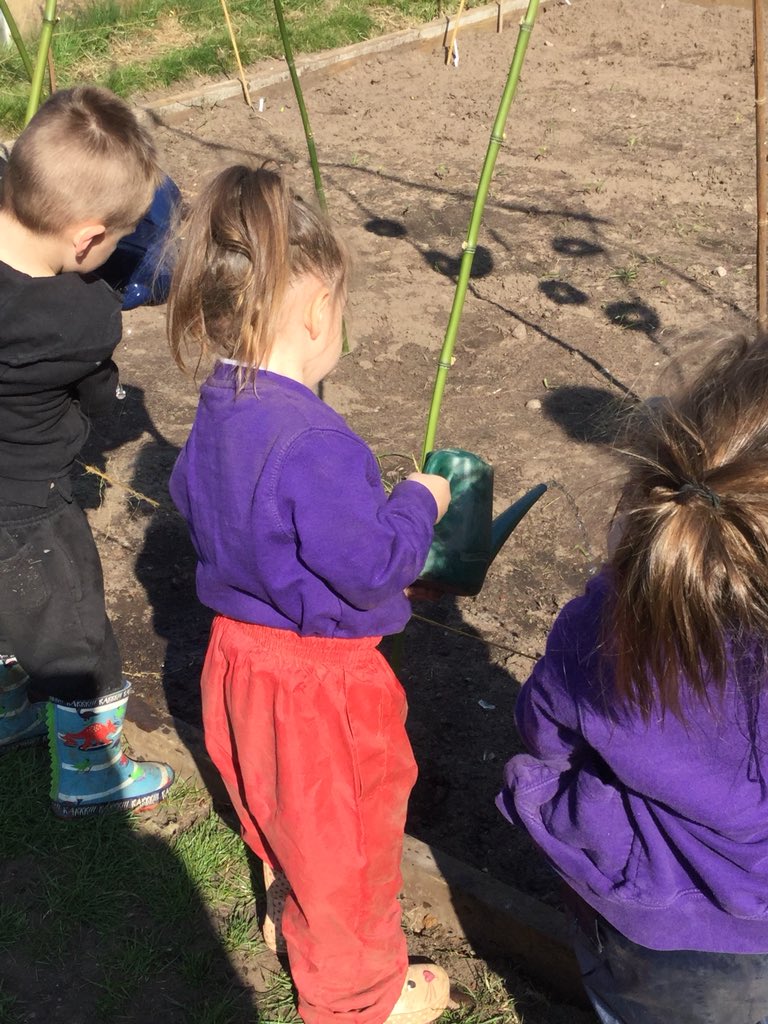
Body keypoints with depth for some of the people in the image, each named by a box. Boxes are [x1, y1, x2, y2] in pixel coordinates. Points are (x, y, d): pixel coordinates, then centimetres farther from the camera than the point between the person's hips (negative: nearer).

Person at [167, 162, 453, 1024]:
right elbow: (371, 566, -29)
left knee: (283, 810, 32)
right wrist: (418, 503, -11)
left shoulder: (215, 412, -6)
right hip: (320, 678, -8)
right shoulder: (314, 445, -34)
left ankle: (290, 914, 58)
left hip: (240, 651, 8)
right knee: (345, 833, 15)